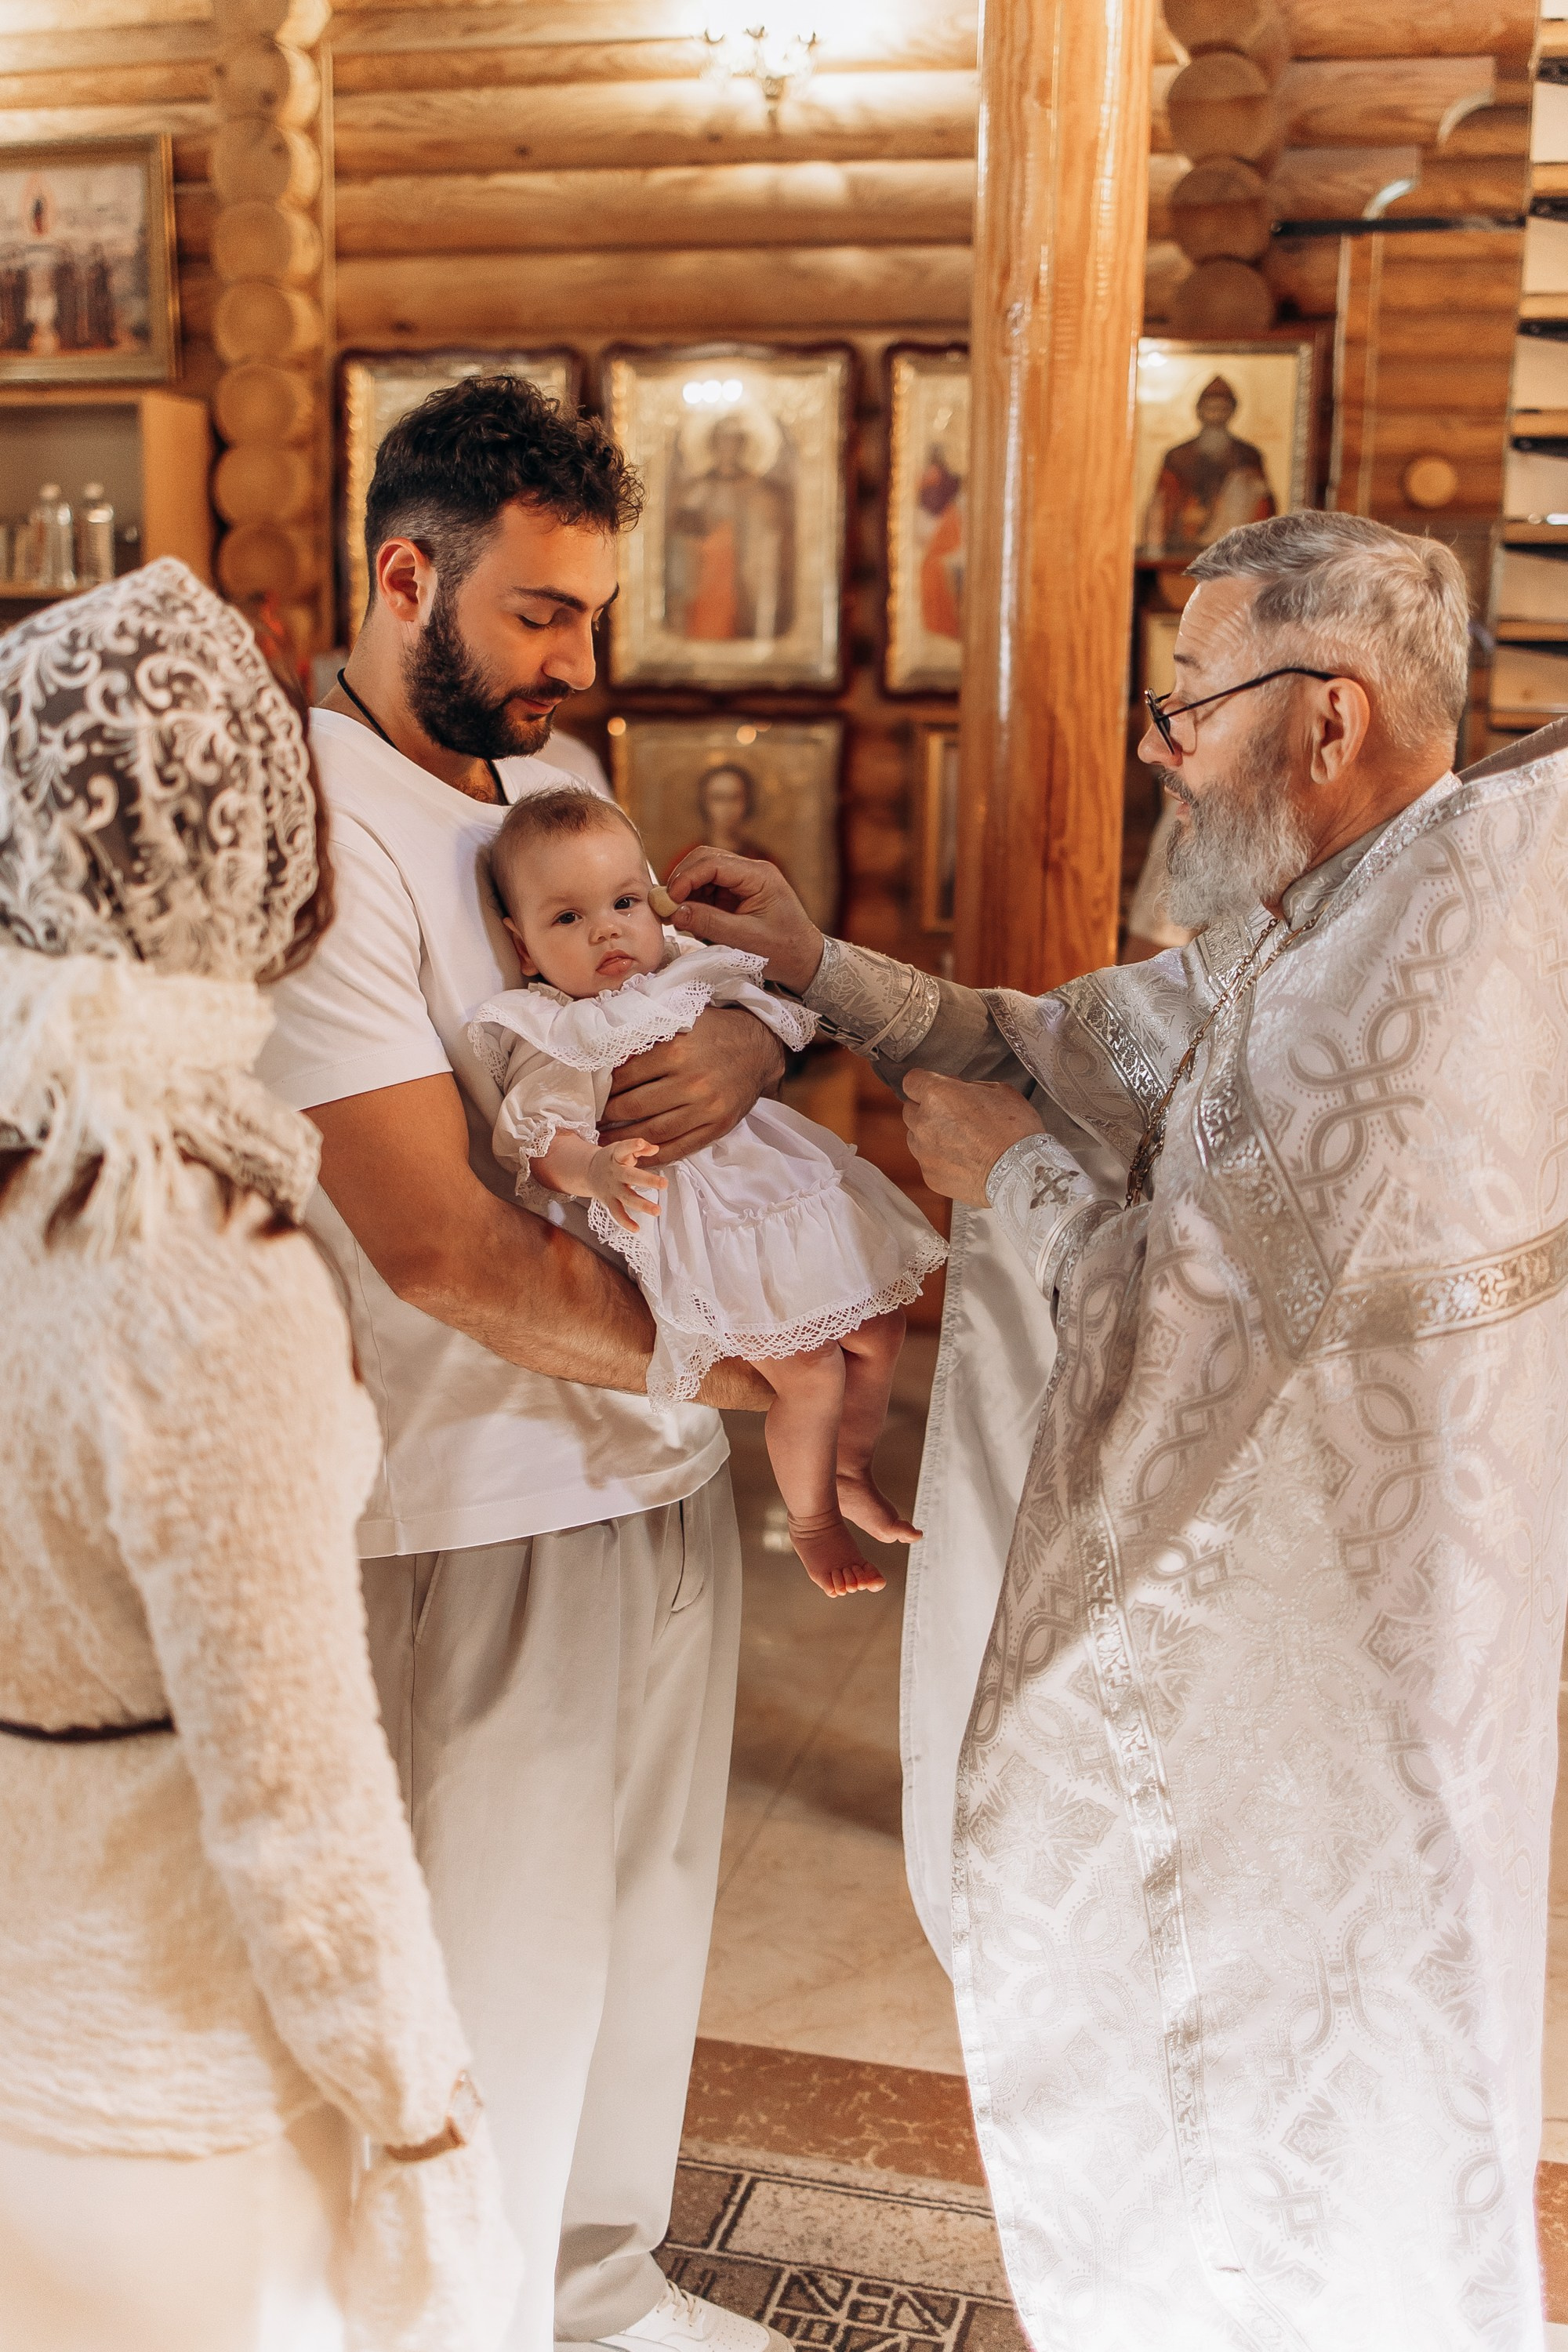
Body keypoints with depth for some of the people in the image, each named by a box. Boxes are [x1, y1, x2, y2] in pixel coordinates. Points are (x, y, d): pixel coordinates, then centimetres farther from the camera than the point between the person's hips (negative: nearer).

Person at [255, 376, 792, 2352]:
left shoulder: (550, 783, 8)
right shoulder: (315, 828, -19)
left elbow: (719, 977, 14)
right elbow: (440, 1245, -25)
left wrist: (753, 1039, -11)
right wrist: (727, 1363, -18)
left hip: (661, 1469, 9)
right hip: (487, 1516, -8)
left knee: (645, 1920, 24)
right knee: (498, 1980, 10)